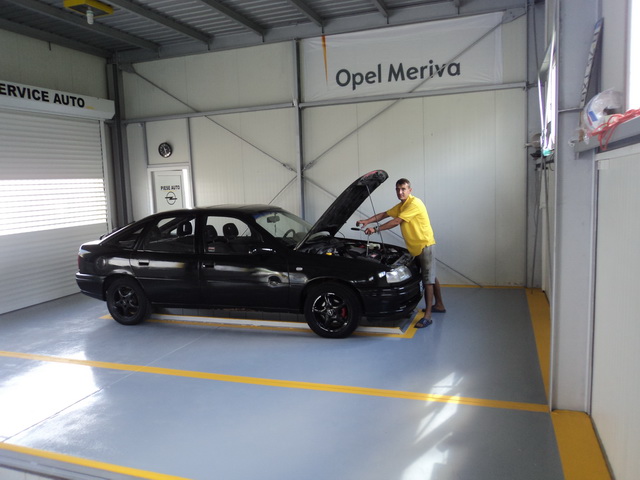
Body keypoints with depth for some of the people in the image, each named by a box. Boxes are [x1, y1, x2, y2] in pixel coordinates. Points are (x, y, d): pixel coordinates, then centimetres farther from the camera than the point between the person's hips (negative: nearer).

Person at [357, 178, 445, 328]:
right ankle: (439, 305, 32)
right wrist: (367, 221, -2)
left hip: (424, 245, -10)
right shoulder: (401, 206, 12)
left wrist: (376, 229, -21)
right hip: (415, 247, 10)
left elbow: (396, 221, -24)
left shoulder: (415, 203, -20)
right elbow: (384, 214, 12)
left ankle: (427, 316, -10)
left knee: (428, 279, -9)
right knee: (430, 276, 19)